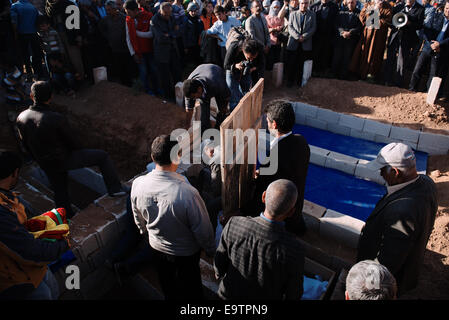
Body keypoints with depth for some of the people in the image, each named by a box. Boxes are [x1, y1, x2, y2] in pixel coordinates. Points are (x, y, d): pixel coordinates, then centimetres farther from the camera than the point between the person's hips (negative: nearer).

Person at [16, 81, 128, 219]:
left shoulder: (21, 118, -8)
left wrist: (39, 159, 22)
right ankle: (115, 188, 6)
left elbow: (25, 144, 6)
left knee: (60, 192, 24)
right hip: (63, 159, -6)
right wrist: (80, 153, 10)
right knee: (103, 156, 4)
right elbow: (71, 142, -13)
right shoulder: (58, 119, -26)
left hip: (45, 164, 6)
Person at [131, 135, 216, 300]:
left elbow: (139, 218, -3)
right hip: (185, 253, -4)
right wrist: (210, 250, -3)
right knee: (190, 288, 26)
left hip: (157, 248, 4)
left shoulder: (137, 184, -23)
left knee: (167, 286, 32)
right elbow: (203, 229, -23)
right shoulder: (187, 193, -39)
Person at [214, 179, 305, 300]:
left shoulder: (233, 224, -30)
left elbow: (220, 262, -12)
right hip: (266, 297, -1)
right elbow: (293, 294, -18)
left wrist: (219, 274, 10)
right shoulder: (294, 249, -35)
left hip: (229, 294, 1)